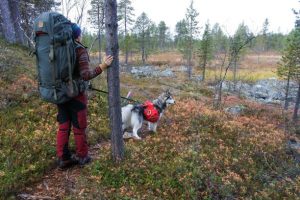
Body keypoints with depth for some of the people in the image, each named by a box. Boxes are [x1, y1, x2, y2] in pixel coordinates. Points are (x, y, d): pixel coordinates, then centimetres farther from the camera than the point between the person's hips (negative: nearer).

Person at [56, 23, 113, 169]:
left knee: (63, 126, 14)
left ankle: (63, 158, 22)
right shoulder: (80, 50, -14)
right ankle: (82, 157, 25)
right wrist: (103, 66, -21)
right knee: (79, 127, 9)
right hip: (76, 94, -6)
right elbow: (86, 75, -23)